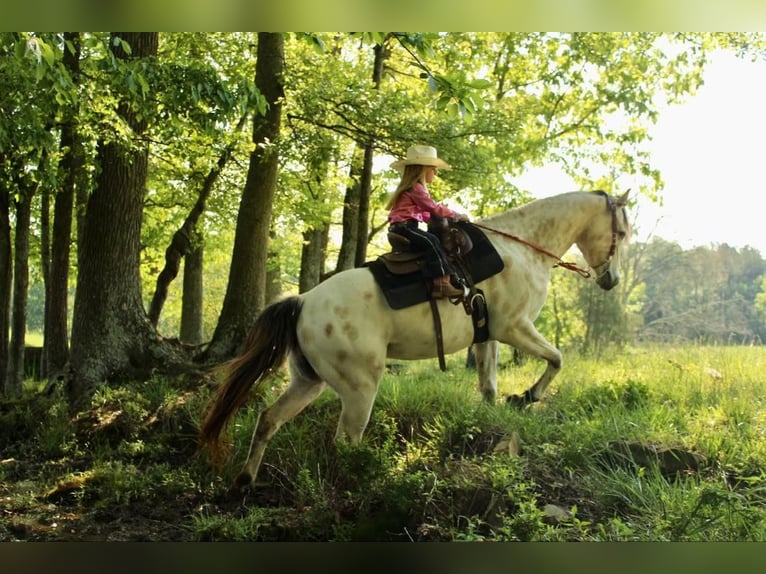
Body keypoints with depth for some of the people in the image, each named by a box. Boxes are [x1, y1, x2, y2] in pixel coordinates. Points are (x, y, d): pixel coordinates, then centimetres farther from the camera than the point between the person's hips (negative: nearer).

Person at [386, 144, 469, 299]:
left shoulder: (414, 188, 25)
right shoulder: (416, 187, -8)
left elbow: (426, 215, 20)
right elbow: (434, 208, -11)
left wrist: (448, 216, 12)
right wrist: (456, 215, -1)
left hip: (401, 229, 11)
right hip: (404, 227, -11)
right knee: (431, 240, -28)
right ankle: (441, 282, -42)